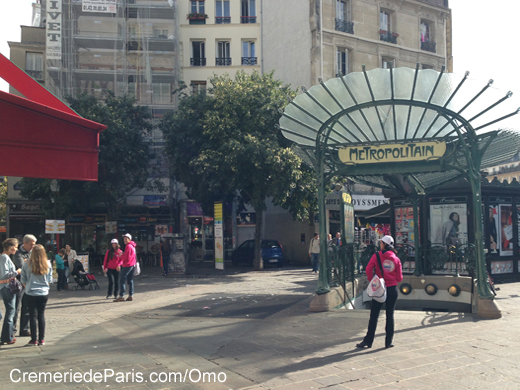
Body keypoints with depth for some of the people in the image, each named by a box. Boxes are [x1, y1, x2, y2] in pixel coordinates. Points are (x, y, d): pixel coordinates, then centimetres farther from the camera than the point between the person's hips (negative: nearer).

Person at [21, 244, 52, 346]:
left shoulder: (27, 264, -7)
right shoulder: (48, 264, -2)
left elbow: (23, 280, 0)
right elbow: (50, 280, 5)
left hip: (31, 293, -2)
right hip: (44, 293, 2)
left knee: (33, 316, 5)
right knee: (41, 315, 10)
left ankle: (34, 339, 7)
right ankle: (41, 339, 12)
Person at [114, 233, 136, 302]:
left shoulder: (128, 246, -13)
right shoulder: (132, 246, 17)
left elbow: (125, 256, -19)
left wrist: (119, 264, -18)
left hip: (127, 265, -10)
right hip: (132, 265, 10)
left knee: (122, 280, -7)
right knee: (130, 280, 10)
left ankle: (121, 296, -9)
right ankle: (130, 296, 11)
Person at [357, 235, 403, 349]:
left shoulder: (377, 256, -6)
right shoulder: (396, 259, 2)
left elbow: (369, 269, -18)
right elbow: (399, 278, 2)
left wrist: (372, 281, -4)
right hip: (392, 289, 2)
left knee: (374, 316, 4)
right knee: (390, 316, 10)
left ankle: (368, 341, 8)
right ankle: (389, 342, 13)